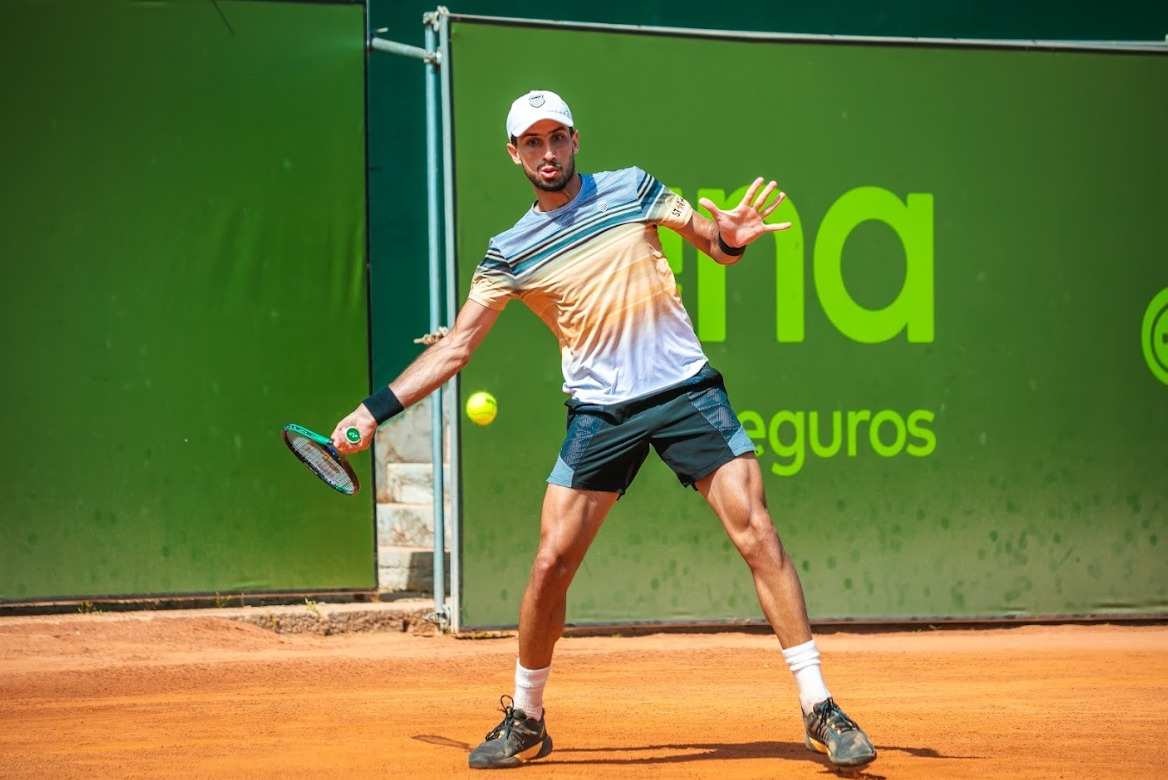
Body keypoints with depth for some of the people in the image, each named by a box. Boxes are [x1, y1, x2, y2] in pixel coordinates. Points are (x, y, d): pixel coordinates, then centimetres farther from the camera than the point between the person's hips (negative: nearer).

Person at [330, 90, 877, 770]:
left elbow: (715, 242, 8)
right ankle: (525, 721, 16)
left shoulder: (631, 189, 3)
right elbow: (456, 346, 8)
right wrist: (374, 411, 4)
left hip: (688, 393, -1)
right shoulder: (510, 252, 5)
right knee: (551, 565, -4)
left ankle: (820, 710, -7)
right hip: (601, 414, 1)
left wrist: (731, 237, -17)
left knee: (758, 537, -11)